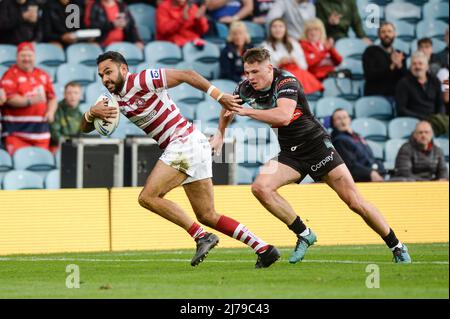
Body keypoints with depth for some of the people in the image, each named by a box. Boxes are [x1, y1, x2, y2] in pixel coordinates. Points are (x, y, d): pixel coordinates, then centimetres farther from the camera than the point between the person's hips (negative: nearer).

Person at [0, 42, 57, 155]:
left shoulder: (43, 75, 16)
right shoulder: (10, 76, -2)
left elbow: (52, 97, 20)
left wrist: (50, 111, 0)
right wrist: (30, 101, -25)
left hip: (41, 129, 5)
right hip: (17, 130, -5)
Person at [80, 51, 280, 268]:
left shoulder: (141, 80, -10)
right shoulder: (115, 99, 14)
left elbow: (186, 74, -12)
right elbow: (85, 128, 13)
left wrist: (218, 95, -18)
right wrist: (91, 113, -11)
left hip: (184, 142, -9)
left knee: (148, 197, -13)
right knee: (207, 216, 9)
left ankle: (201, 236, -15)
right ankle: (264, 249, 9)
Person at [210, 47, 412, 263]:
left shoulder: (286, 81, -22)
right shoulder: (246, 89, -4)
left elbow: (284, 116, -40)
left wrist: (247, 111, -34)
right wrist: (220, 134, 23)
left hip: (316, 145, -6)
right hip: (290, 154, 6)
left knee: (355, 202, -9)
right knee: (260, 187, -20)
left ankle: (397, 247, 7)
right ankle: (304, 235, -8)